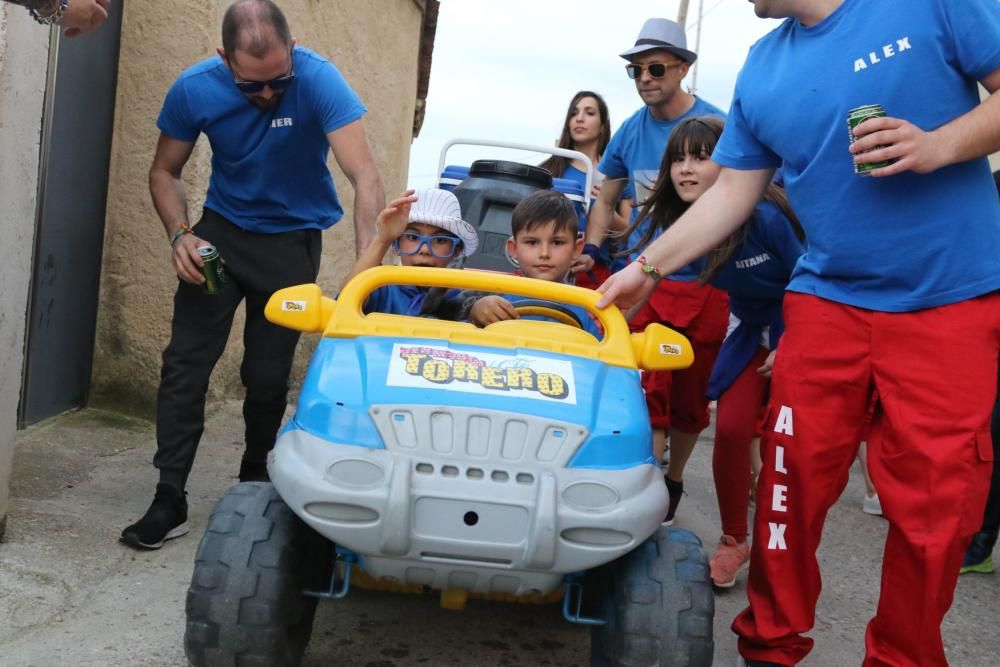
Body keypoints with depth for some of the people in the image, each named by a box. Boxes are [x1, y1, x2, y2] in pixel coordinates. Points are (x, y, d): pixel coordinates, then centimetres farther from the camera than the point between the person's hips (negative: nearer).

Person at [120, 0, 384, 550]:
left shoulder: (318, 81, -26)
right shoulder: (194, 89, -16)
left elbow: (364, 177, -35)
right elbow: (165, 172, 0)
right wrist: (179, 234, -19)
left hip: (292, 240, -2)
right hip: (221, 230, 2)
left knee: (268, 375, 3)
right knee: (185, 362, -6)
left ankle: (254, 483, 27)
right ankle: (169, 499, 2)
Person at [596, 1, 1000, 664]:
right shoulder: (762, 71, 8)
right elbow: (731, 194, 12)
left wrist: (940, 144, -19)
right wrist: (646, 268, 8)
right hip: (826, 299, 4)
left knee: (935, 503, -2)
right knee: (793, 479, 3)